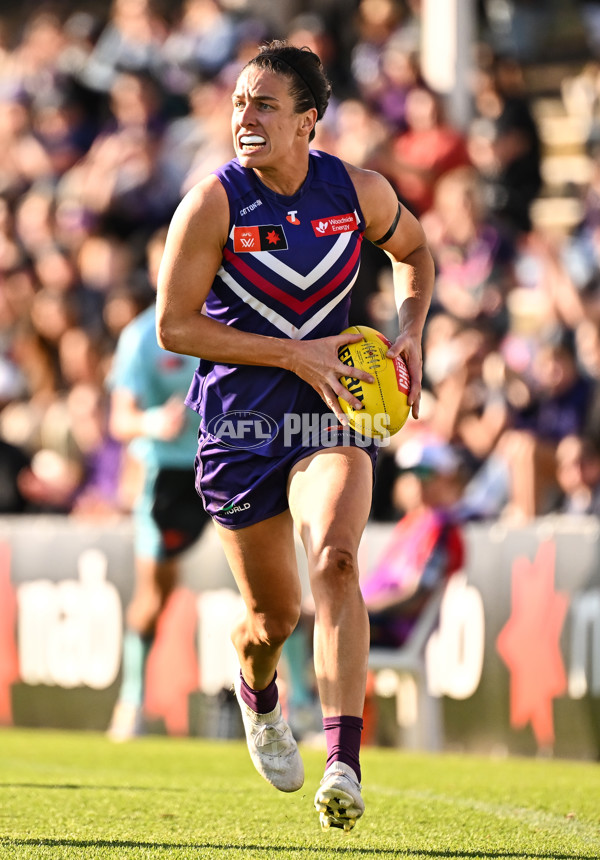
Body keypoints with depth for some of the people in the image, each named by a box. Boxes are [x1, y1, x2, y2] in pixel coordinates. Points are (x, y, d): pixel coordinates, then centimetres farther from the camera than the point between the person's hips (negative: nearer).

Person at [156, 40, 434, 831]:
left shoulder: (359, 193, -5)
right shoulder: (213, 203, -13)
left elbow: (413, 249, 18)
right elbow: (174, 325, -12)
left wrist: (410, 332, 0)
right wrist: (294, 355, -18)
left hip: (332, 415, 0)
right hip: (240, 425, 0)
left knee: (334, 560, -26)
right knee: (274, 615, 8)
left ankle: (344, 766, -32)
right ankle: (259, 694, 47)